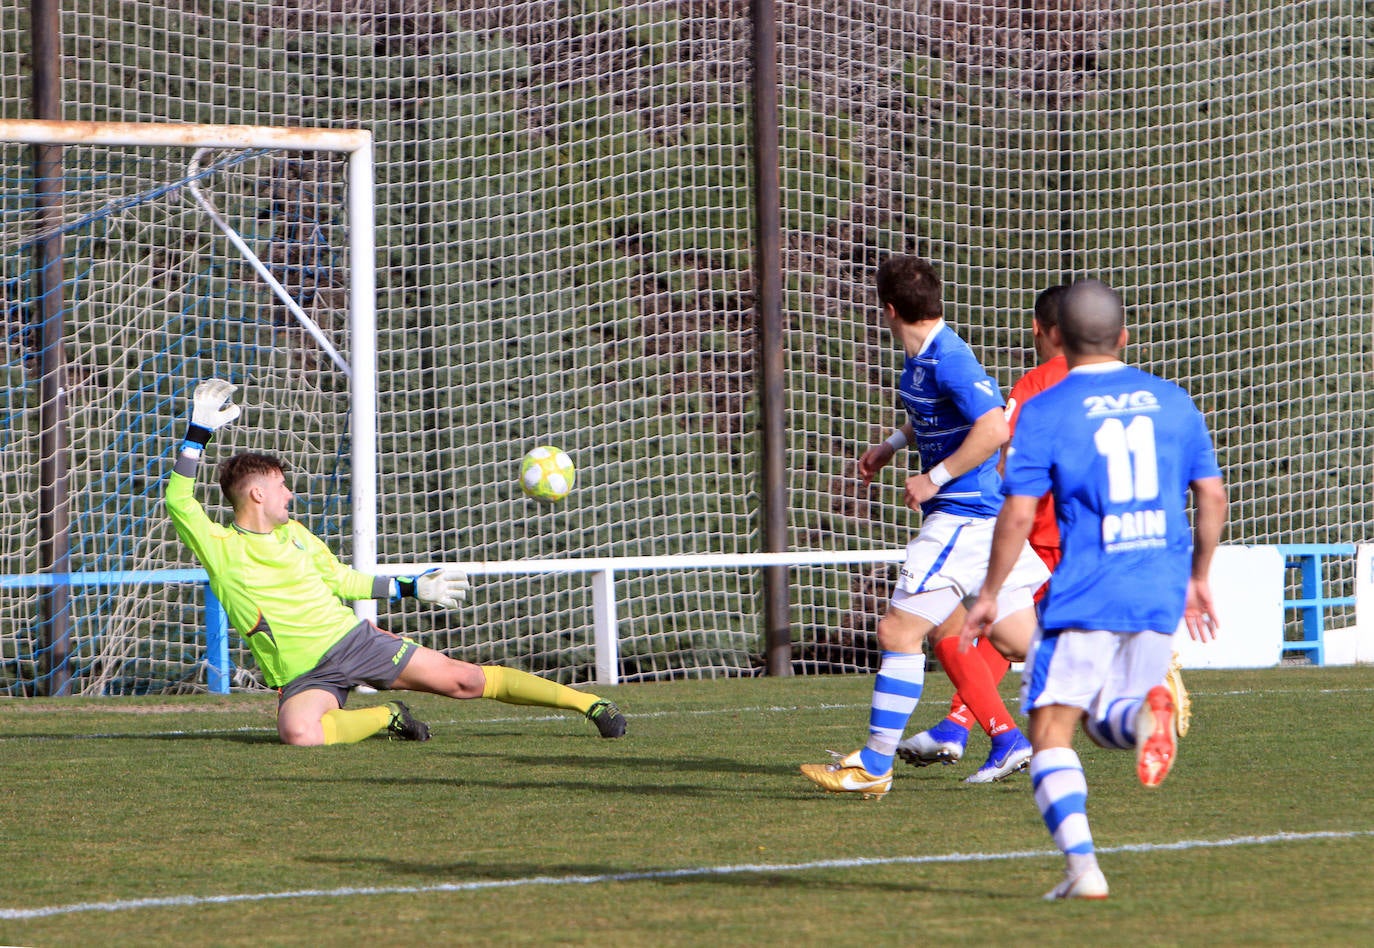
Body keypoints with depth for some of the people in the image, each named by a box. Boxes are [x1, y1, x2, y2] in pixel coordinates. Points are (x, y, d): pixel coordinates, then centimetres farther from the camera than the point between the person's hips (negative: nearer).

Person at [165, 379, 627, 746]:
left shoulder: (294, 534, 11)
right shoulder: (219, 547, -6)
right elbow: (179, 503, -21)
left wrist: (411, 589, 27)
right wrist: (198, 434, -23)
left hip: (355, 639, 4)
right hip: (304, 675, -4)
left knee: (465, 679, -1)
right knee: (297, 732, -38)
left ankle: (589, 703, 9)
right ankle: (385, 717, -11)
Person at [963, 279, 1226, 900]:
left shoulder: (1046, 411, -4)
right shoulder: (1172, 402, 9)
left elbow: (1018, 513, -8)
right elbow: (1212, 495, 12)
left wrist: (990, 594, 3)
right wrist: (1198, 579, 24)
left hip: (1084, 597, -5)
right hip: (1160, 594, 5)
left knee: (1051, 728, 2)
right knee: (1103, 720, 19)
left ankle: (1081, 865, -15)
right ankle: (1145, 713, -18)